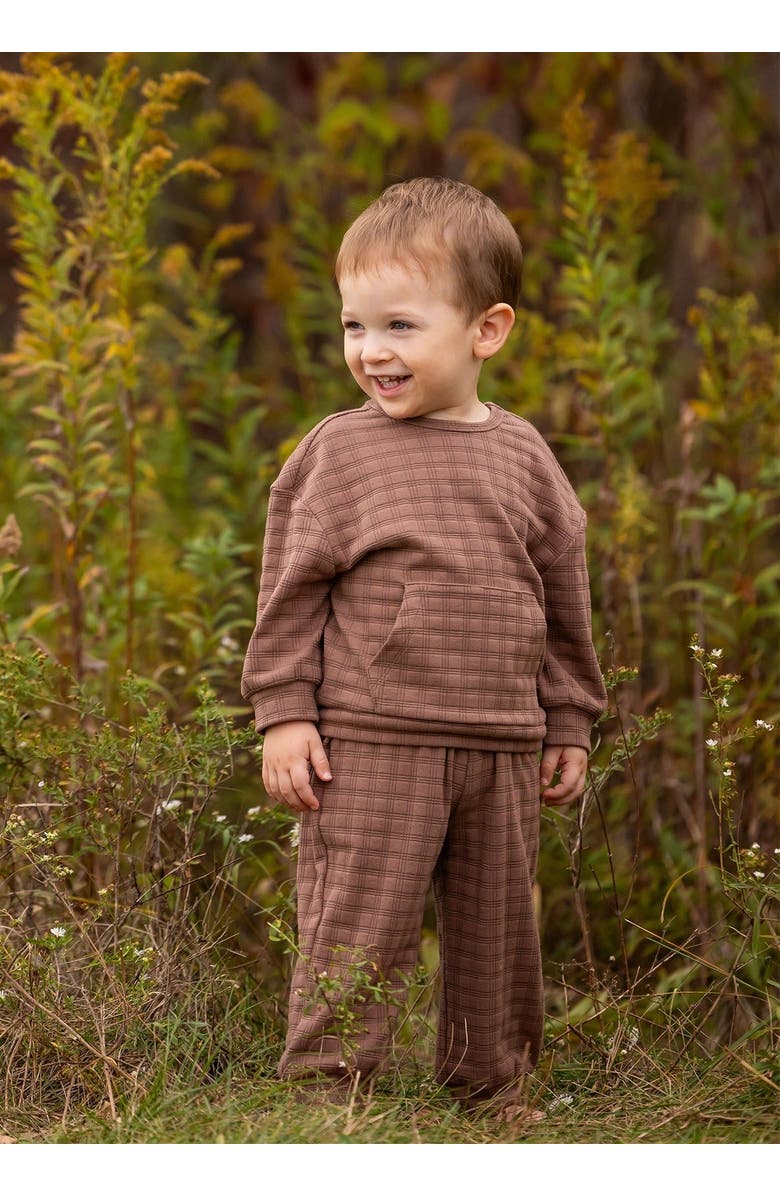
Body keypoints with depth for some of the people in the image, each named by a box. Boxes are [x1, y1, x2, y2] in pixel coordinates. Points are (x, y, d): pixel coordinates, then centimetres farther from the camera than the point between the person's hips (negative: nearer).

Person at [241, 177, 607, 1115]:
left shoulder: (523, 458, 7)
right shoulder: (337, 453, -2)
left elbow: (563, 604, 14)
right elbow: (291, 592, -1)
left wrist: (568, 724, 14)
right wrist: (284, 714, -7)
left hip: (502, 750, 4)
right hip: (370, 747, -4)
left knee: (497, 937, 13)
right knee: (355, 941, -4)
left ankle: (490, 1098, 27)